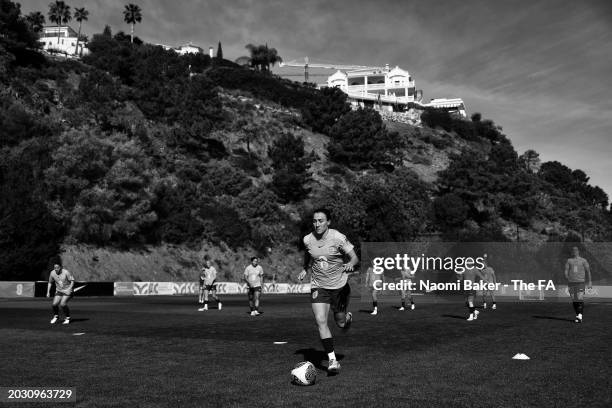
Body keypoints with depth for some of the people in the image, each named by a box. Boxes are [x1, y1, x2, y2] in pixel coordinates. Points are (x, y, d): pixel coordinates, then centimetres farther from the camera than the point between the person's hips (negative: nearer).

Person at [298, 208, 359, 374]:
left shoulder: (338, 238, -16)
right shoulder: (307, 240, -5)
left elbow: (354, 257, -11)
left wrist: (350, 264, -32)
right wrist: (305, 269, 6)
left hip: (339, 285, -2)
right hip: (318, 286, 2)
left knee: (340, 322, 11)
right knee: (320, 321, -14)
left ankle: (348, 317, 50)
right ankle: (332, 360, -5)